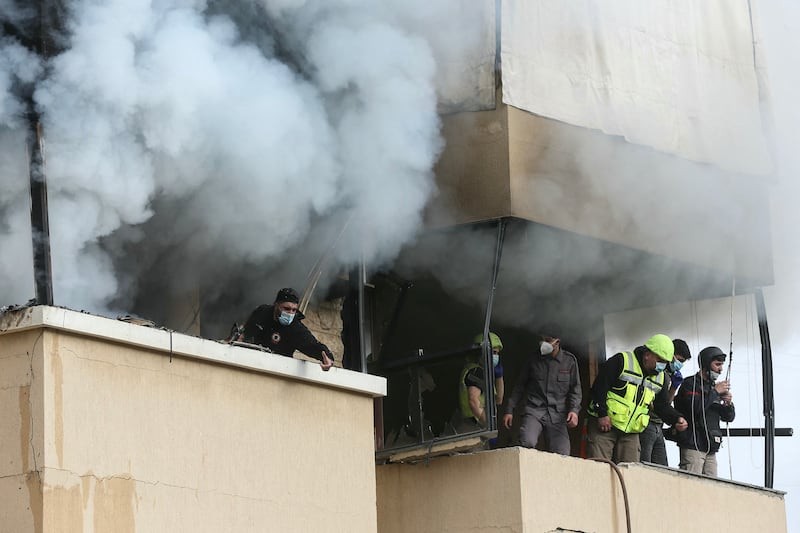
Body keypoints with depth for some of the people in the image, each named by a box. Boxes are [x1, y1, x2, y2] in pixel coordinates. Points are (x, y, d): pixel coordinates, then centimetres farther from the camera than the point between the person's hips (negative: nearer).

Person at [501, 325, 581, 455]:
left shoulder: (569, 360, 7)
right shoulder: (534, 360, 9)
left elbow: (575, 389, 9)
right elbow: (520, 386, 16)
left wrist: (574, 410, -7)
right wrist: (509, 410, 10)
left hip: (557, 415, 0)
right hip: (534, 410, 0)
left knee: (561, 455, -8)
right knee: (527, 444, -28)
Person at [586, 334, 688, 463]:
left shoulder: (660, 378, 12)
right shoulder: (622, 361, -9)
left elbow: (663, 406, 17)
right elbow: (599, 386, -11)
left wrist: (676, 419, -2)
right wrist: (602, 413, -16)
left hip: (631, 433, 6)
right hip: (604, 424, -6)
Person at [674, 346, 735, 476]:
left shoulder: (714, 386, 22)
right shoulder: (690, 384, -1)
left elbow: (729, 417, 23)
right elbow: (695, 407, -21)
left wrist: (728, 404, 1)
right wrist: (715, 392, -11)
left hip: (710, 449, 8)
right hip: (693, 446, -8)